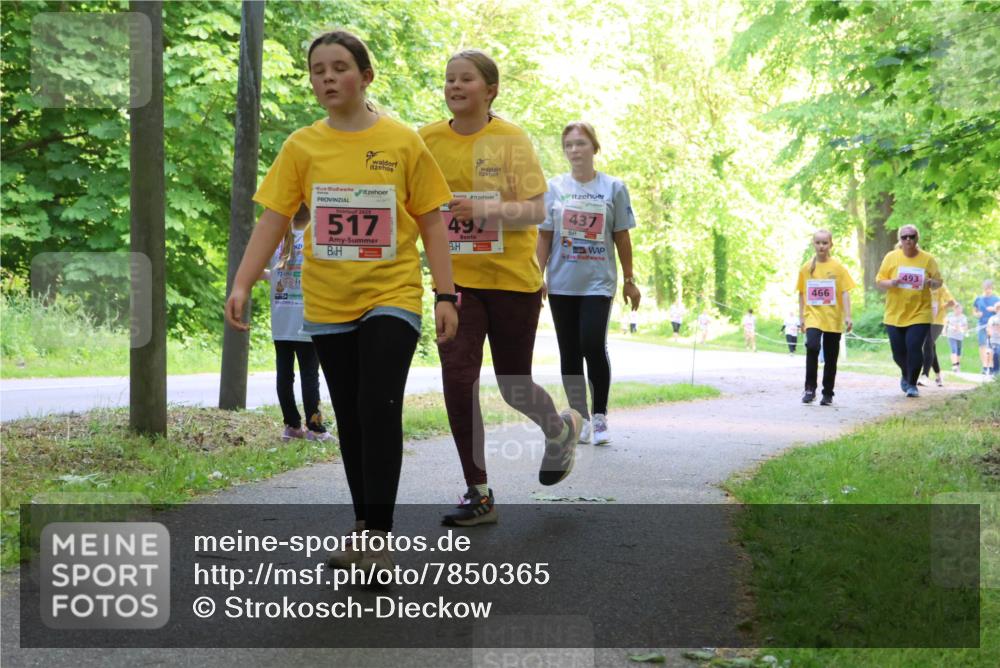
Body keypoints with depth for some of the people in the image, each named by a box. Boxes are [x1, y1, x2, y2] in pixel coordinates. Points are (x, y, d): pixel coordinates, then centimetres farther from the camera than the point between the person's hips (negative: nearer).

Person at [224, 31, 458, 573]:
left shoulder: (404, 142, -3)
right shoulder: (302, 146, 1)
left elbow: (431, 222, 1)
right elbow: (272, 220, 0)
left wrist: (445, 295, -4)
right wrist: (241, 285, -10)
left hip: (391, 298, -3)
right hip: (328, 304, 3)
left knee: (380, 408, -15)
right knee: (349, 417, 11)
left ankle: (379, 537, -7)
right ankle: (363, 527, 24)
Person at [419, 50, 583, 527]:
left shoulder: (511, 139, -8)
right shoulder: (428, 139, 0)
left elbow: (536, 211, -12)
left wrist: (486, 209, -27)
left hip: (512, 278, -2)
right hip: (455, 278, 2)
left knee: (514, 387, 7)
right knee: (457, 379, -11)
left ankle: (561, 429, 43)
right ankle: (478, 494, 1)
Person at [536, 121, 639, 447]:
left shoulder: (613, 188, 2)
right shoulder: (554, 188, 5)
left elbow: (622, 237, 5)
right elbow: (544, 236, 7)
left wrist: (629, 280, 5)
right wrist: (537, 277, 1)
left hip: (598, 282, -2)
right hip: (562, 284, 2)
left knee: (593, 346, -16)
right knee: (570, 352, 5)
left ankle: (600, 416, -2)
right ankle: (580, 418, 14)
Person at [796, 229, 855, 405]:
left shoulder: (838, 267, 0)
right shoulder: (806, 268, 5)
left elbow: (845, 293, -2)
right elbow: (802, 294, 11)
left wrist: (848, 316, -10)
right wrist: (801, 317, 7)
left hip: (833, 318, 0)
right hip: (813, 316, 0)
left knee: (831, 358, 6)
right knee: (812, 346, -24)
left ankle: (828, 394, 19)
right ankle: (810, 388, -15)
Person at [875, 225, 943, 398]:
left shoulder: (928, 259, 1)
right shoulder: (891, 257, 1)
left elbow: (939, 282, 7)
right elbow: (879, 281, 3)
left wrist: (930, 283, -16)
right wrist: (892, 283, -19)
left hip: (920, 313, -1)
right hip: (895, 314, 1)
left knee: (914, 347, -14)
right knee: (898, 351, 5)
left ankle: (912, 384, 2)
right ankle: (906, 375, 36)